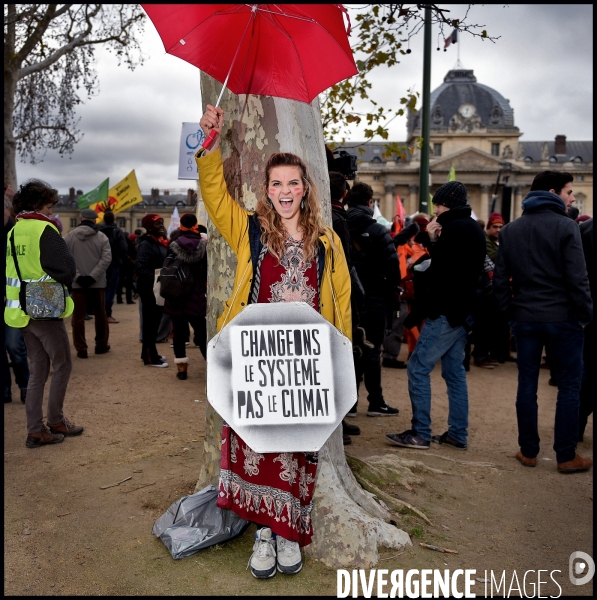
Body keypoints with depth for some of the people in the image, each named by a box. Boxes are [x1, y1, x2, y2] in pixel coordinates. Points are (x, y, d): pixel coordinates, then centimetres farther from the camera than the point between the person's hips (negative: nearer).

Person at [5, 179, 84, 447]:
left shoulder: (13, 232, 11)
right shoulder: (44, 230, -13)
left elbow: (13, 271, 14)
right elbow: (67, 269, -21)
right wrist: (59, 282, -2)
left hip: (22, 311, 7)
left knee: (38, 370, 13)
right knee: (63, 366, 8)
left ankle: (35, 430, 15)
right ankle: (55, 421, 17)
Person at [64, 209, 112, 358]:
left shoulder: (70, 236, -1)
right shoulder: (102, 237, -1)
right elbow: (106, 258, -11)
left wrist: (77, 276, -10)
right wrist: (92, 276, -12)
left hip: (77, 283, -1)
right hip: (97, 283, 1)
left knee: (78, 317, 5)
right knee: (100, 314, 14)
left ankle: (81, 349, 6)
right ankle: (101, 345, 23)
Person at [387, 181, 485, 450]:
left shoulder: (455, 228, -13)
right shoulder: (473, 228, 17)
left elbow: (442, 269, -17)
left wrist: (432, 240, -6)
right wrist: (436, 241, 4)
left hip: (446, 311, -10)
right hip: (462, 311, 10)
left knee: (418, 368, -6)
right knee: (455, 371, 12)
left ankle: (420, 433, -2)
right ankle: (458, 434, 17)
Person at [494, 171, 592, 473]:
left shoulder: (509, 230, 8)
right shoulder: (565, 226, -9)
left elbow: (500, 280, 6)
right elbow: (577, 278, -13)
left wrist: (510, 313, 12)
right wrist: (585, 314, -3)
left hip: (525, 318, 5)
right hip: (562, 317, -4)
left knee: (527, 383, 10)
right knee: (569, 385, 6)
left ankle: (528, 451, 17)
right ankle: (566, 456, 11)